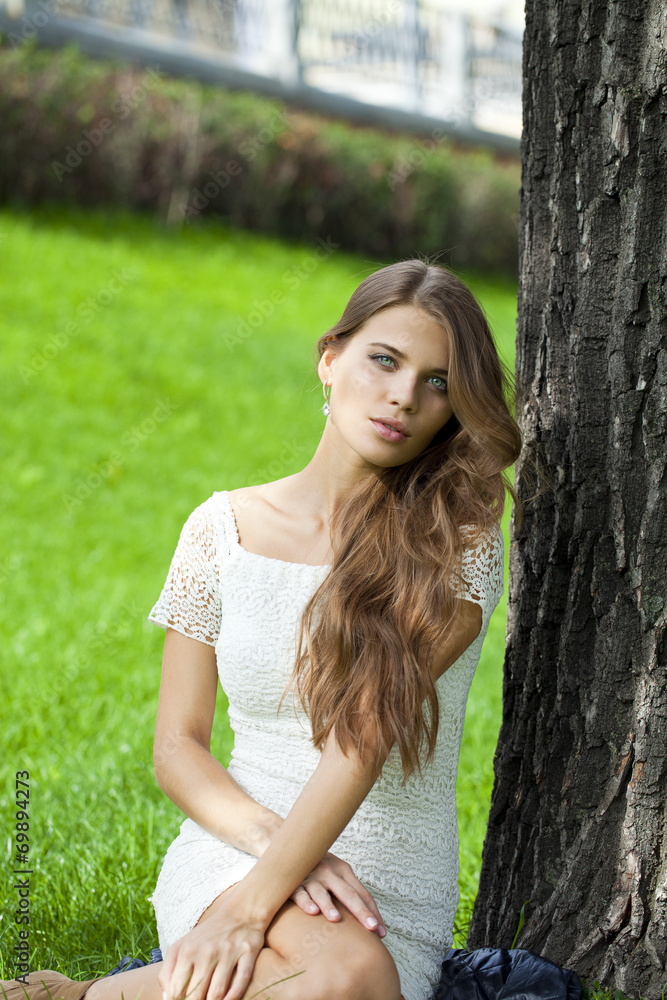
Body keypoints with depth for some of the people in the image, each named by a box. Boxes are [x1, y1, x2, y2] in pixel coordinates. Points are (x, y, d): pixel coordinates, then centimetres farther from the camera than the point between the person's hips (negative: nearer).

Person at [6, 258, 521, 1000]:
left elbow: (365, 731, -16)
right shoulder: (221, 529, 4)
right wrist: (272, 840, -16)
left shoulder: (457, 542, -5)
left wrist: (251, 908, -25)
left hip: (397, 902, 0)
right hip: (229, 854, 0)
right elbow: (177, 747, 5)